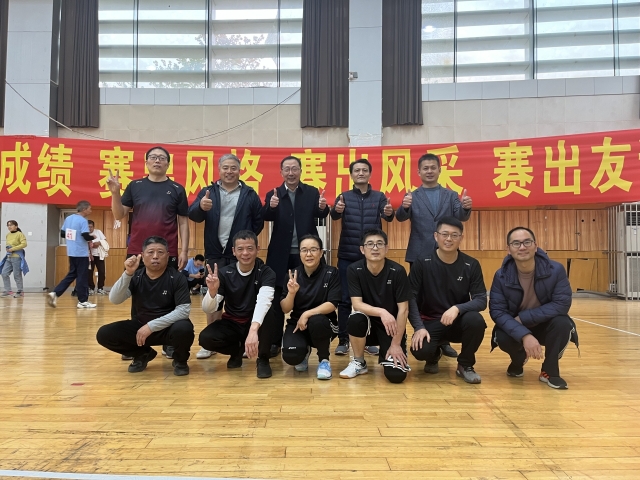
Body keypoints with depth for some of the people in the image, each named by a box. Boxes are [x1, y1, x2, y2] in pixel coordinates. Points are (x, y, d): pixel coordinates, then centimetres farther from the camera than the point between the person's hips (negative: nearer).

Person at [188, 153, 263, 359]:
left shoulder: (250, 194, 3)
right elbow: (193, 215, -7)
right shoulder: (208, 192, 6)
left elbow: (258, 222, 3)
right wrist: (201, 207, -29)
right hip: (215, 254, 2)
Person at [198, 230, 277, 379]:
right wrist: (212, 291, -35)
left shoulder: (266, 273, -16)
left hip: (257, 324, -2)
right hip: (232, 324, 3)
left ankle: (263, 359, -12)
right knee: (205, 338, -26)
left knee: (269, 312, -34)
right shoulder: (224, 273, -9)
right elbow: (208, 309, -13)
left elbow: (263, 301, -36)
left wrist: (253, 330, -54)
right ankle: (237, 350, 8)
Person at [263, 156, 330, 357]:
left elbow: (321, 216, -8)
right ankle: (275, 342, 16)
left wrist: (323, 208, -30)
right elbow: (266, 217, -11)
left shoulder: (312, 192, 4)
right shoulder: (273, 195, 4)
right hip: (280, 254, 0)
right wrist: (271, 207, -33)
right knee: (277, 299, 6)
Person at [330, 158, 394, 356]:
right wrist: (336, 210, -38)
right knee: (345, 299, 3)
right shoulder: (344, 197, 3)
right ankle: (343, 340, 13)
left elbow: (387, 217, -12)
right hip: (348, 256, 0)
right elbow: (334, 216, -14)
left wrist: (389, 213, -36)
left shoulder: (379, 196, 4)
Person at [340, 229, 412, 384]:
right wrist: (381, 312, -35)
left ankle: (384, 353, 17)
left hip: (392, 327, -1)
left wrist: (396, 344, -16)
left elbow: (403, 310, -14)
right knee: (355, 319, -34)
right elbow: (357, 304, -17)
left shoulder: (397, 271, -16)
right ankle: (359, 363, -6)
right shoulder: (354, 270, -12)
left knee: (396, 375, -20)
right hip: (368, 323, 1)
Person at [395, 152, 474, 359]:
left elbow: (461, 217, -4)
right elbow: (401, 217, -10)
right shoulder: (412, 196, 5)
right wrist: (404, 207, -33)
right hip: (419, 255, -1)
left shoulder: (451, 195, 9)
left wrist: (466, 207, -28)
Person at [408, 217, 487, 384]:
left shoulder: (471, 265, -5)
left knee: (476, 320, -32)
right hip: (430, 322, -1)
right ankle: (434, 355, 13)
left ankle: (465, 365, -3)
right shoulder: (422, 263, -8)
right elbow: (411, 297, -10)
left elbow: (481, 300, -9)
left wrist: (457, 308, -29)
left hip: (459, 321, 1)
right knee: (420, 350, -30)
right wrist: (419, 327, -22)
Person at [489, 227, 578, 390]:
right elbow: (497, 312, -20)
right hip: (515, 329, 1)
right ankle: (518, 360, 11)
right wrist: (524, 335, -36)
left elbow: (562, 304, -23)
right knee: (502, 338, -30)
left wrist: (523, 317, -26)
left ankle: (550, 370, -5)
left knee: (562, 323, -32)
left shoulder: (556, 270, -18)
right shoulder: (501, 276, -16)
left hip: (546, 325, 0)